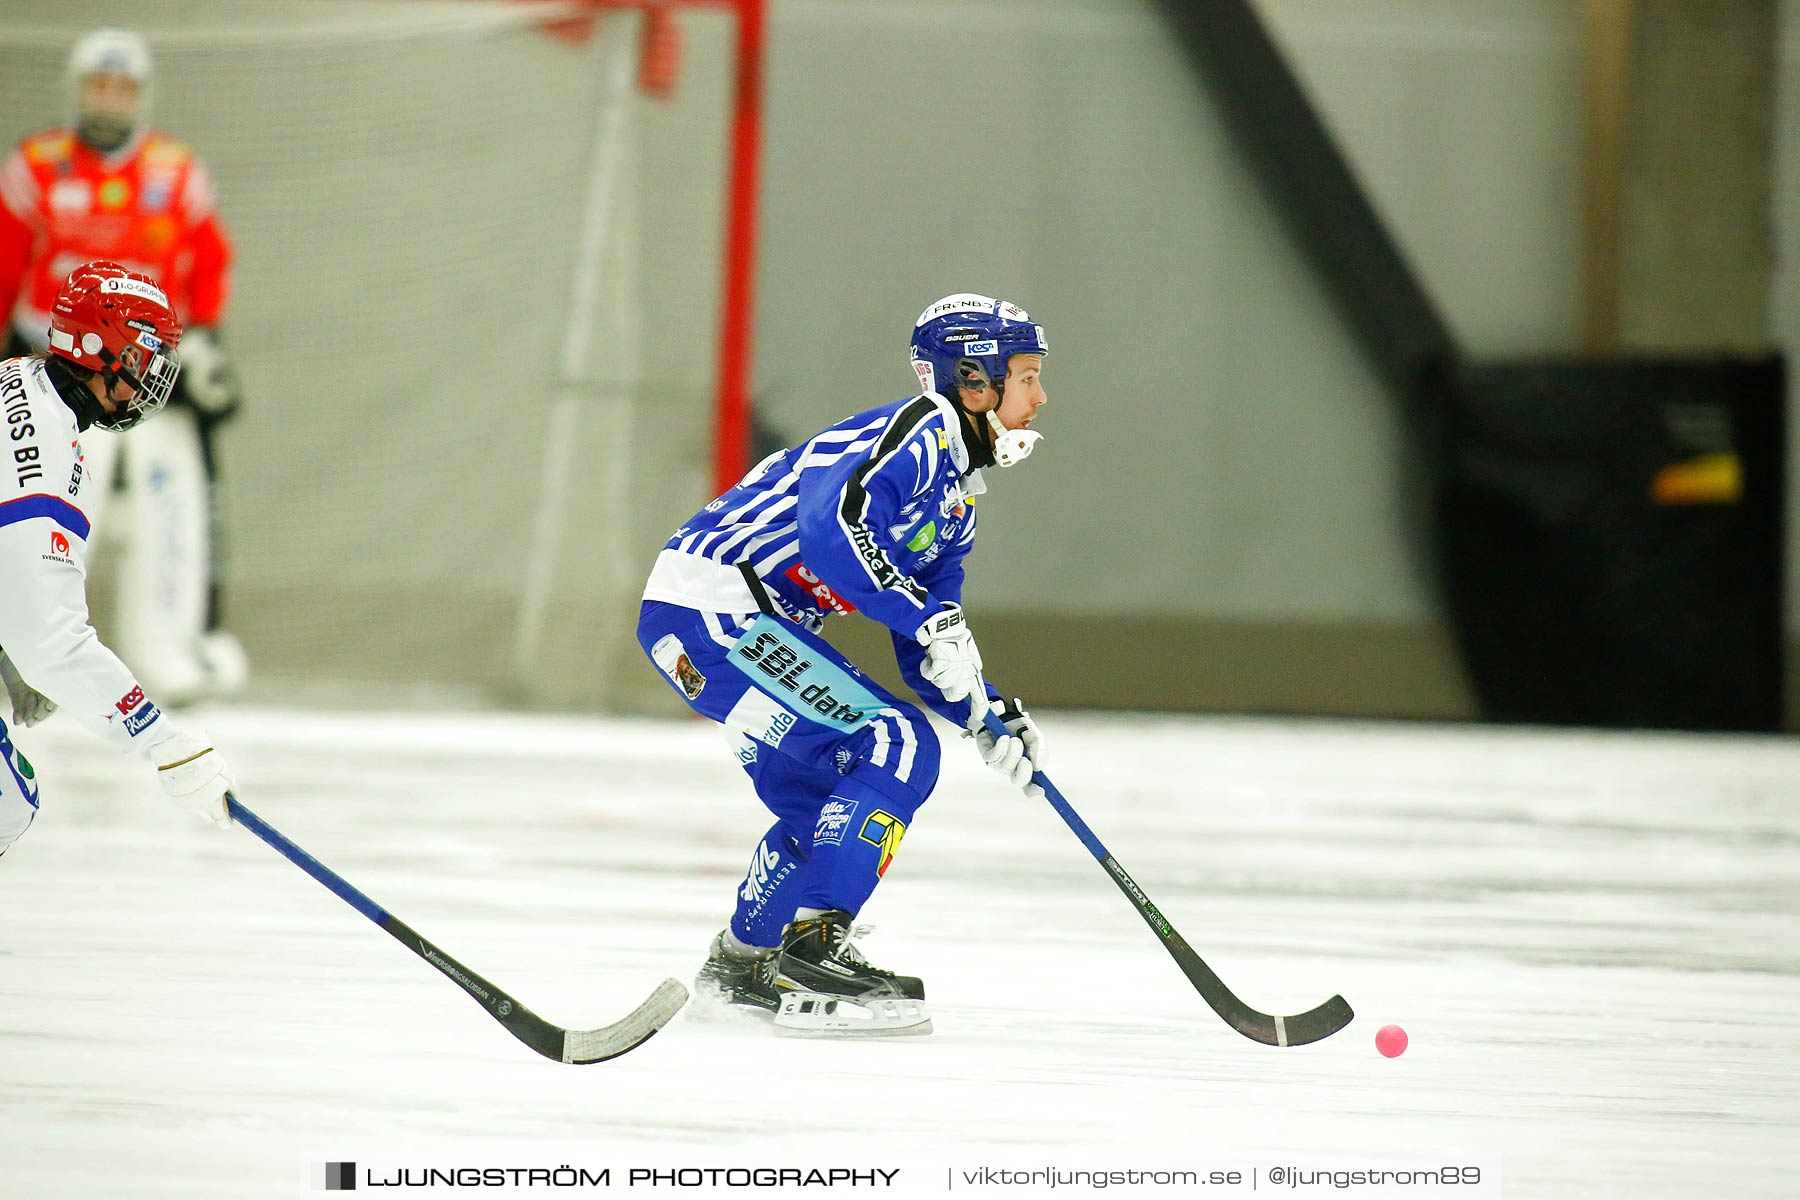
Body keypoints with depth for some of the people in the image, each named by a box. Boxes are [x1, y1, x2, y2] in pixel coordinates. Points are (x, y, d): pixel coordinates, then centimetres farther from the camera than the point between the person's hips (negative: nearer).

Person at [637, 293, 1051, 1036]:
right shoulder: (916, 433, -12)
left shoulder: (956, 500, 19)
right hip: (709, 605, -10)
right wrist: (929, 620, -28)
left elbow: (929, 653, 21)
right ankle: (813, 956, -19)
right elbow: (831, 525, -29)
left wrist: (988, 715, 5)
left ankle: (744, 960, 34)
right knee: (896, 747, -16)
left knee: (830, 793, 19)